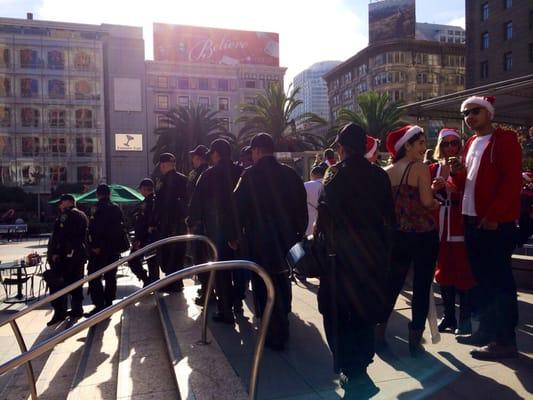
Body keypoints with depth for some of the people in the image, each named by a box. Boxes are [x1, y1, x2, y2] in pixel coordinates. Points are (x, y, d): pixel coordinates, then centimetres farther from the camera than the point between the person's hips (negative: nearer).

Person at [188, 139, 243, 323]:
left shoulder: (209, 175, -11)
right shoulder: (241, 172, 1)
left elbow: (196, 201, -10)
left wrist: (192, 222, 2)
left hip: (217, 229, -4)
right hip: (239, 227, 5)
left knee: (221, 270, 3)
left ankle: (226, 311, 6)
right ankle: (237, 303, 27)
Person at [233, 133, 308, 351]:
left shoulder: (251, 175, -11)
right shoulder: (291, 174, 2)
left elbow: (239, 207, -11)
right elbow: (301, 207, 5)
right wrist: (298, 234, 13)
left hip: (260, 240, -5)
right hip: (287, 239, 5)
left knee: (264, 286, 6)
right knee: (282, 283, 20)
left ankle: (275, 335, 12)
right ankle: (282, 328, 35)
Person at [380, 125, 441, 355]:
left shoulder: (386, 172, 6)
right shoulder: (420, 168, -9)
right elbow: (427, 202, -16)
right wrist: (436, 202, 5)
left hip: (398, 234, 5)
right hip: (423, 234, -5)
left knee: (393, 283, 14)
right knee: (421, 286, 5)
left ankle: (379, 333, 17)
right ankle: (415, 340, 11)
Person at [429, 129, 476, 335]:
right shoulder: (433, 169, 11)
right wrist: (433, 189, -9)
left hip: (460, 225, -4)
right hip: (439, 225, 4)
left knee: (463, 271, -3)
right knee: (443, 271, 8)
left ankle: (465, 318, 7)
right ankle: (448, 316, 20)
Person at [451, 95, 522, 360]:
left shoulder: (505, 138, -5)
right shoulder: (471, 143, 18)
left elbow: (512, 180, -15)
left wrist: (494, 215, -19)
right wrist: (456, 173, -2)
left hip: (496, 222, -8)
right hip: (472, 220, 8)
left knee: (499, 280, -2)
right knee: (482, 278, 13)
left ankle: (505, 340, 6)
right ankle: (486, 331, 24)